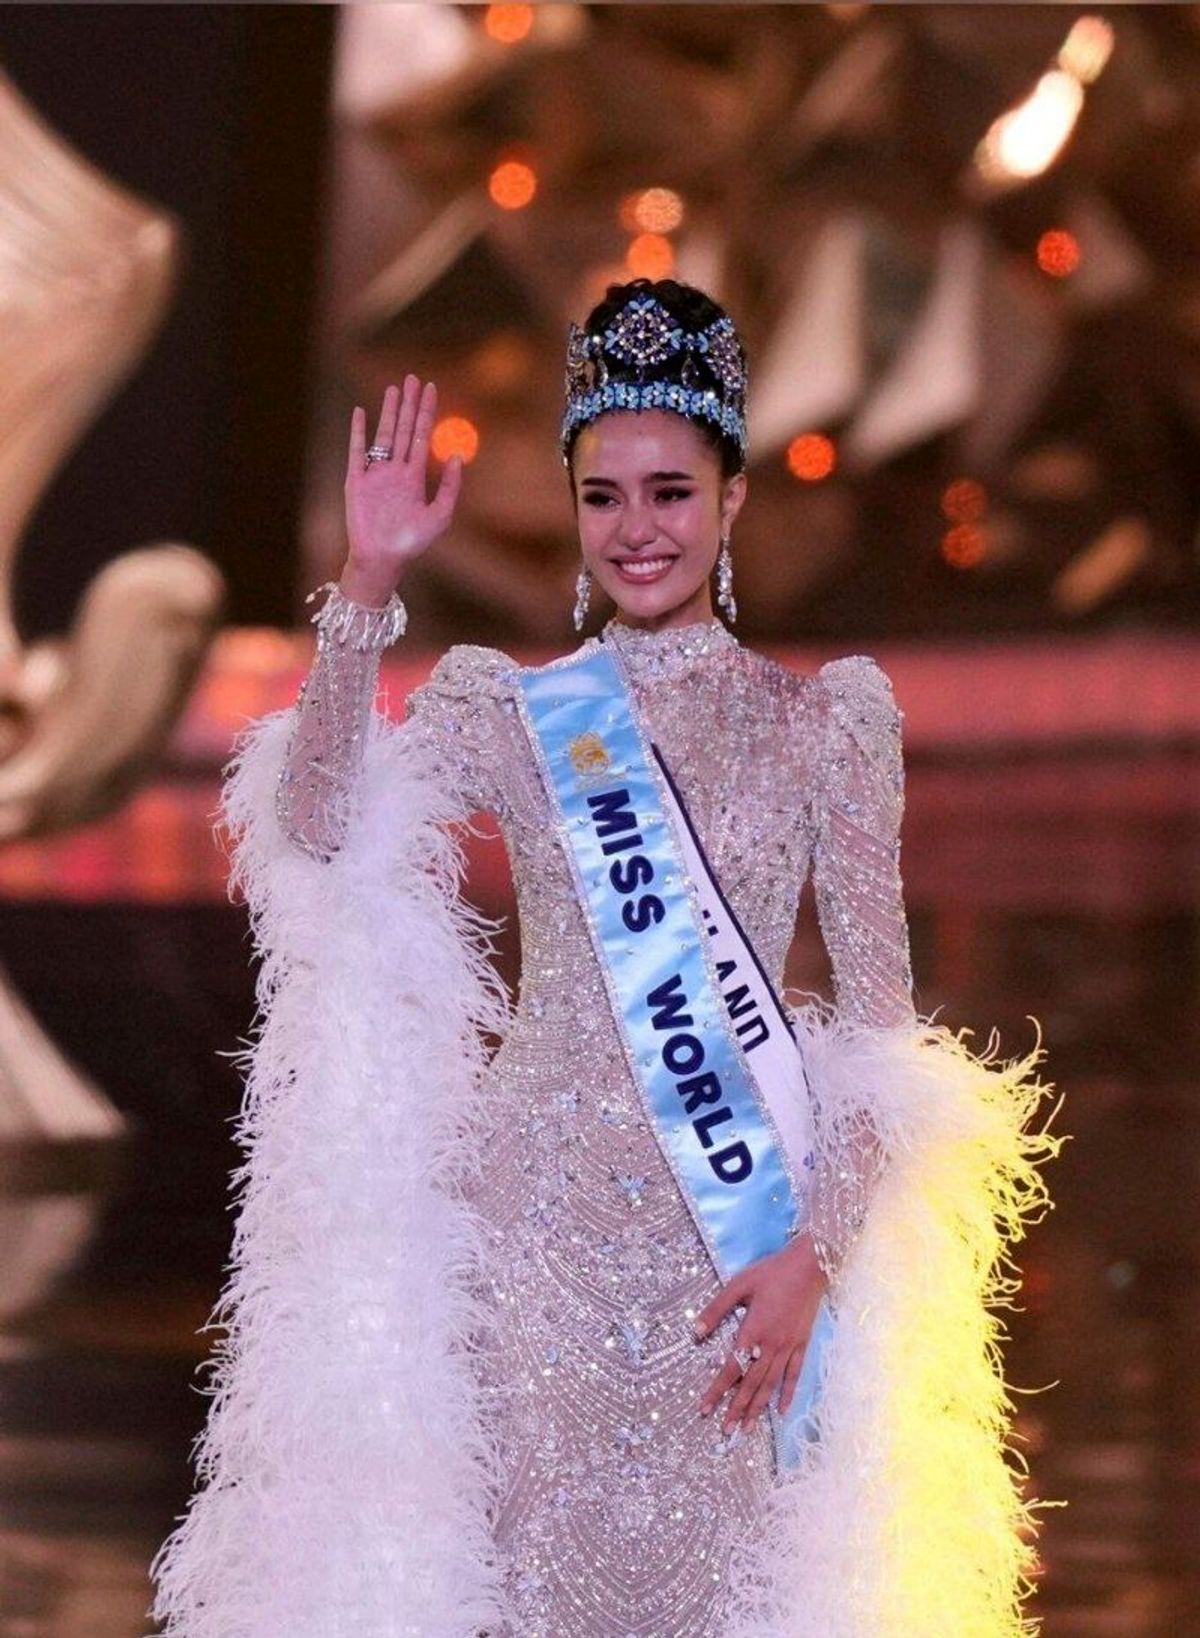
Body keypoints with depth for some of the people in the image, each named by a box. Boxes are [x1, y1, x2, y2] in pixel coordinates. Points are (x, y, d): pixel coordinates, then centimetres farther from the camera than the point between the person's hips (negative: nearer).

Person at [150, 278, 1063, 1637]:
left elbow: (881, 1017, 1)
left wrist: (819, 1253, -11)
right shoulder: (503, 709, 7)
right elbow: (319, 831, -11)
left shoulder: (823, 719, 4)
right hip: (540, 1214, 1)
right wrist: (370, 586, -15)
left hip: (743, 1239, -1)